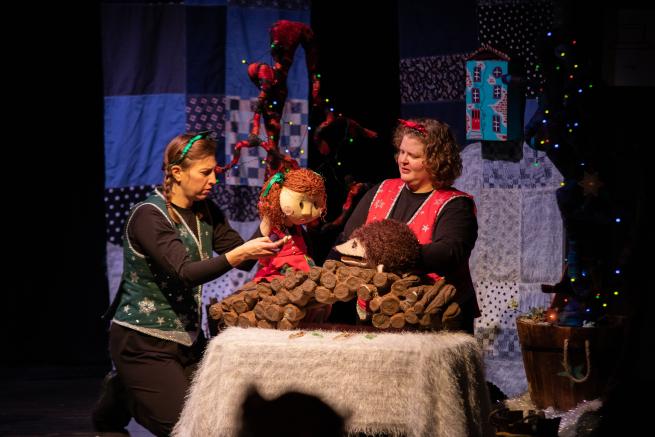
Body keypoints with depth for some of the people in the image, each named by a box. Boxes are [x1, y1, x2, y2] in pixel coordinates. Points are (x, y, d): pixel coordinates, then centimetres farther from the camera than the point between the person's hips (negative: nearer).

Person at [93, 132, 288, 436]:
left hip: (188, 337, 8)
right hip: (144, 341, -8)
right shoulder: (149, 216, -18)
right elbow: (184, 273, -29)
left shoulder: (206, 212, 5)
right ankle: (120, 396, 16)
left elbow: (244, 262, -2)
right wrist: (239, 254, -41)